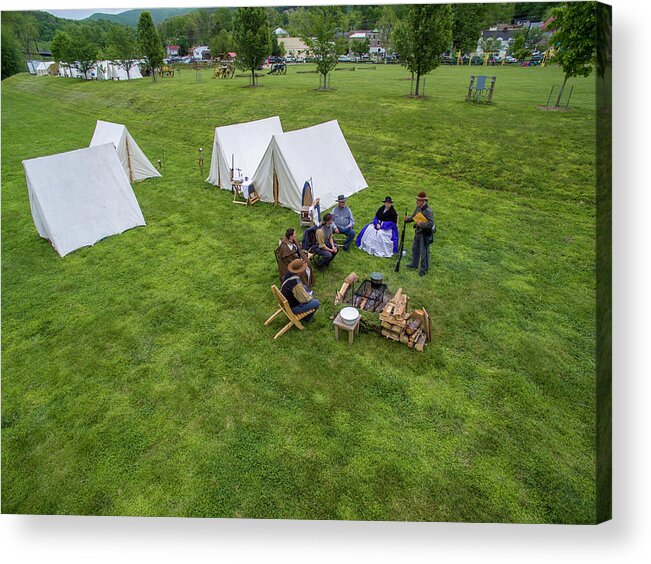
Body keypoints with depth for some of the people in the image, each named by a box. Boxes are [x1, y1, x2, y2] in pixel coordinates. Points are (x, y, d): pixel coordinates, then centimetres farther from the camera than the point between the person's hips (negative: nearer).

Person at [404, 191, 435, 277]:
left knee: (424, 252, 1)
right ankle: (414, 264, 41)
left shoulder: (428, 211, -25)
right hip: (418, 232, 9)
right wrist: (407, 218, -4)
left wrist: (420, 224, -28)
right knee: (415, 248, 22)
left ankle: (424, 269, 15)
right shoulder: (418, 207, 2)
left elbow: (431, 223, -30)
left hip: (425, 234, -9)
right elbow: (413, 216, 15)